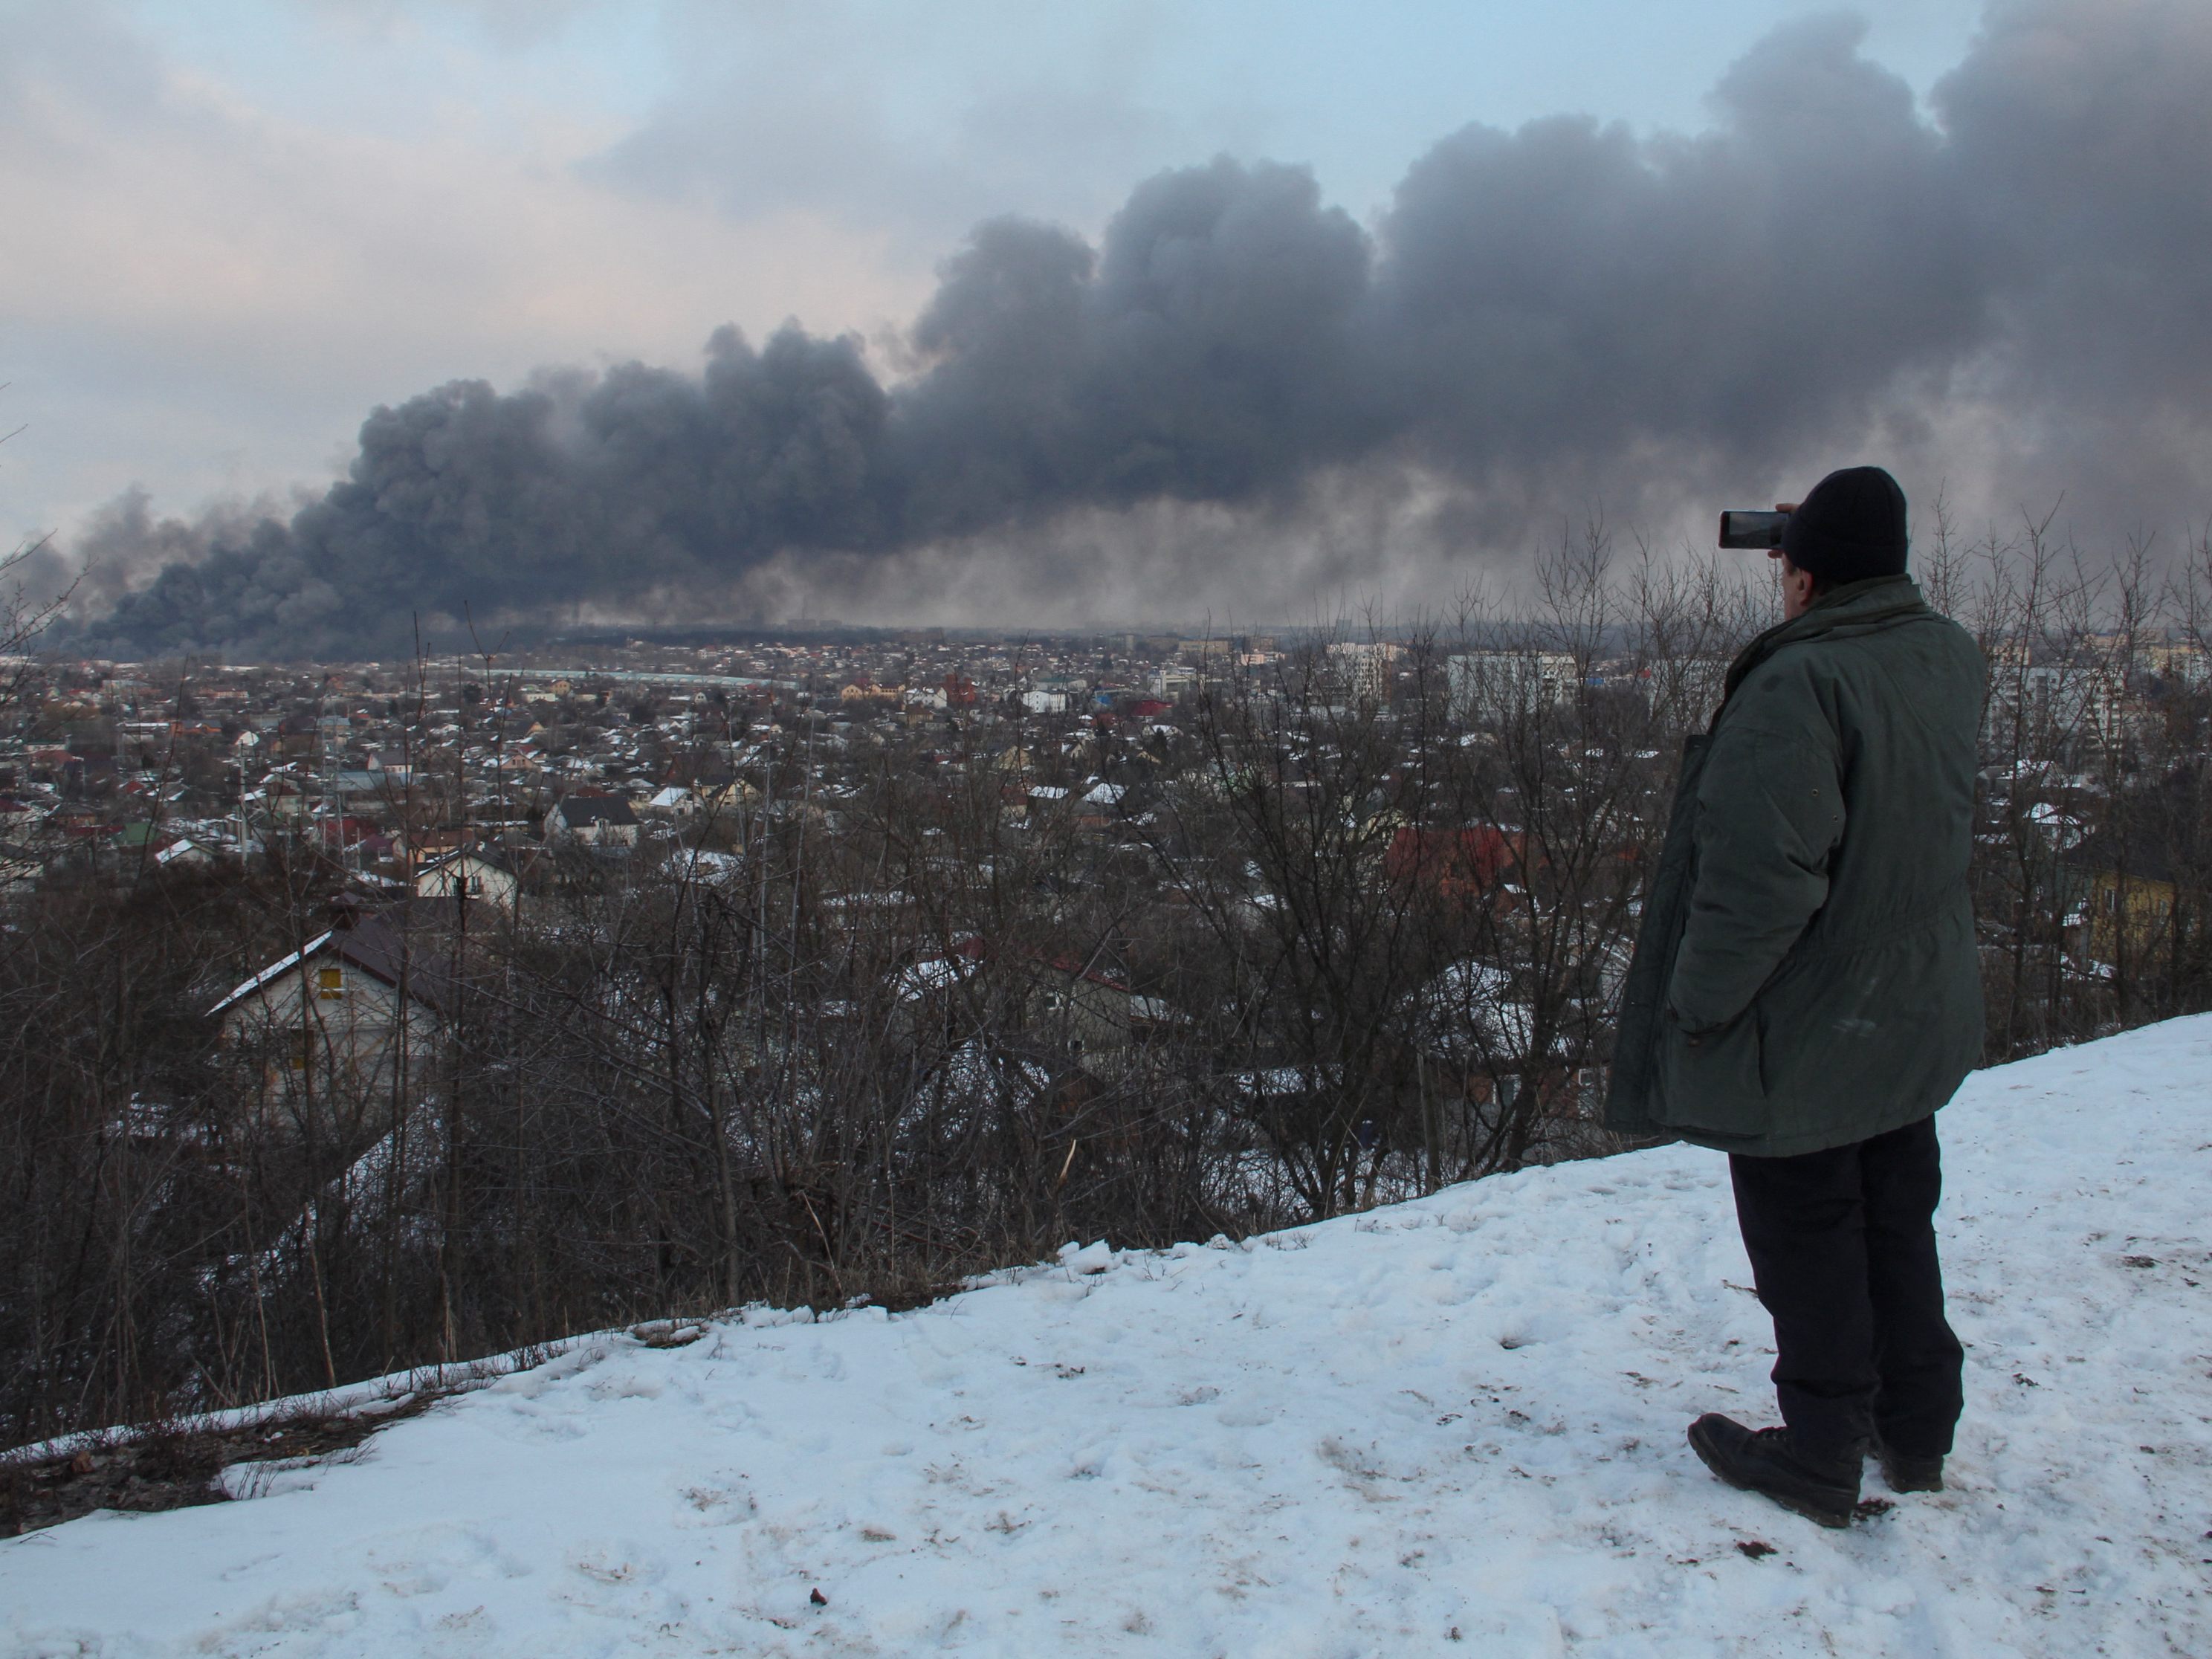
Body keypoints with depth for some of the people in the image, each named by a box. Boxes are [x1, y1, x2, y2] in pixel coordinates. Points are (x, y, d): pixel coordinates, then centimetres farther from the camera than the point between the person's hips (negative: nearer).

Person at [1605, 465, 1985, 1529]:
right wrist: (1837, 544, 15)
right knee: (1898, 1222, 21)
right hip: (1919, 1015, 8)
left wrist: (1697, 1003, -18)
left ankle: (1820, 1458, 20)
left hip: (1801, 1033, -8)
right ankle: (1918, 1431, 35)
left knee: (1806, 1243, 7)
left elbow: (1761, 874, -32)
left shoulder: (1796, 682, -27)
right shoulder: (1951, 658, -2)